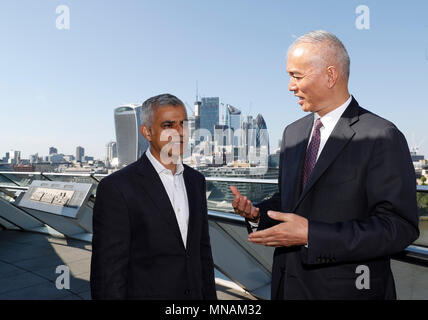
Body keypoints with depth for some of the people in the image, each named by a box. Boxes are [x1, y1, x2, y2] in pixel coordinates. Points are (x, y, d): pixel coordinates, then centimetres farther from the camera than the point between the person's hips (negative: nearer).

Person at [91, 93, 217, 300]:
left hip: (195, 293, 5)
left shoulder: (196, 180, 2)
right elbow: (108, 271, -15)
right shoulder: (116, 187, -18)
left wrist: (210, 297, 7)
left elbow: (203, 250, 7)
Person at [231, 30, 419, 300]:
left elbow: (399, 227, -20)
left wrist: (311, 234, -26)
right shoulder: (293, 132, 6)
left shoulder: (382, 137, -16)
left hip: (345, 288, -6)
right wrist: (257, 213, -6)